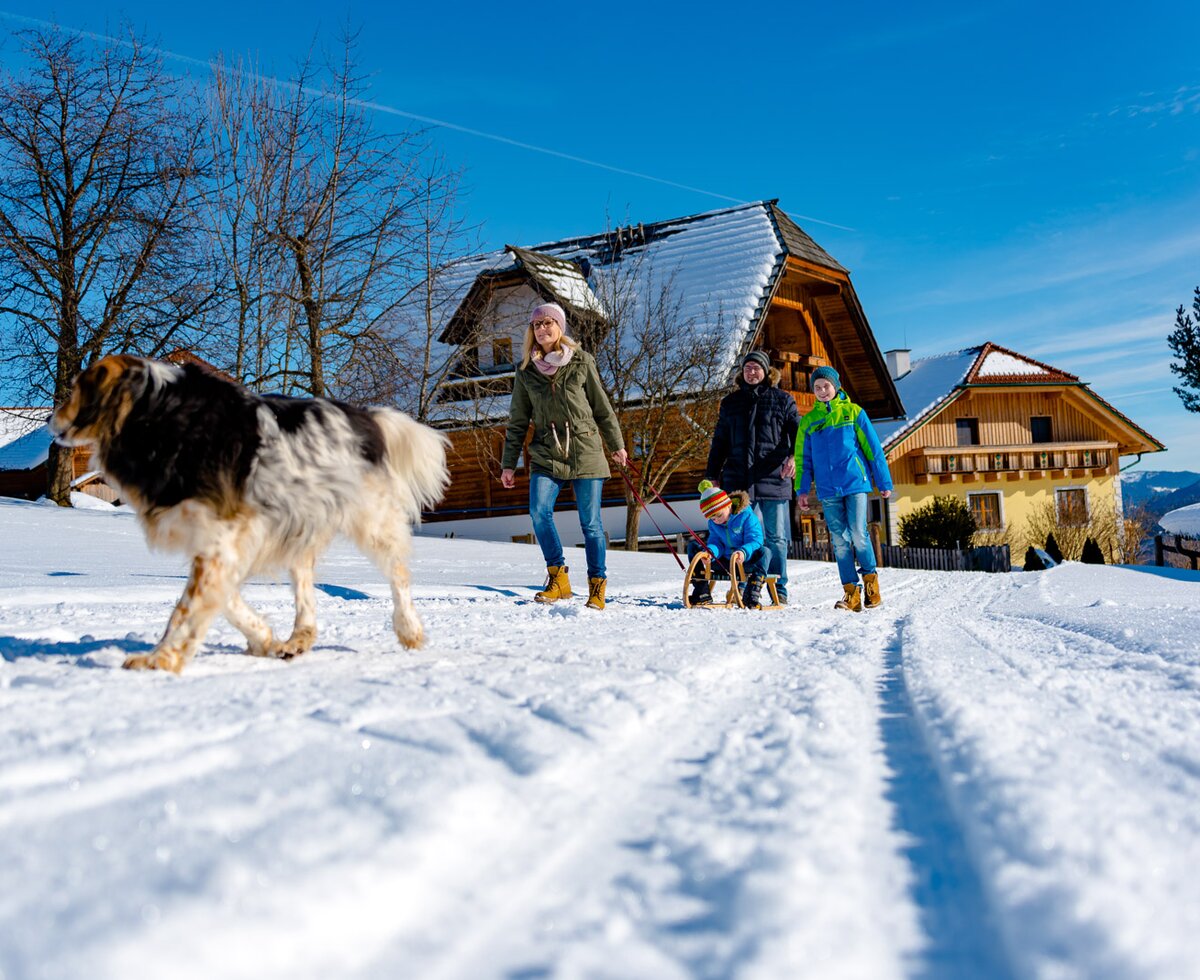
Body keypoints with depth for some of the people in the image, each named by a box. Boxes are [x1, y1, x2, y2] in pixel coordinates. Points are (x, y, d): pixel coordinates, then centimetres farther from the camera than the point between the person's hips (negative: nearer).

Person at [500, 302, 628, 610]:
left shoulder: (581, 361, 2)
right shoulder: (526, 370, 7)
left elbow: (602, 407, 10)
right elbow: (518, 421, 11)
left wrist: (616, 445, 14)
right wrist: (508, 464, 9)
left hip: (586, 453, -1)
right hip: (546, 455, 2)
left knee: (590, 522, -1)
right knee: (539, 511, -19)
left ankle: (597, 586, 12)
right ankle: (558, 579, -5)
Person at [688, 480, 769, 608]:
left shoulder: (746, 516, -15)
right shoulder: (713, 524, 3)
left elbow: (755, 541, -22)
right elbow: (716, 543, -3)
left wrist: (744, 552, -44)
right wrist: (710, 551, -29)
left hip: (746, 562, -5)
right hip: (725, 562, 5)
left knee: (764, 552, -37)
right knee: (693, 547, -4)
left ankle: (752, 594, -37)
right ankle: (702, 594, -10)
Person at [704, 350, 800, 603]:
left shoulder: (782, 399, 11)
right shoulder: (730, 402, 18)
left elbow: (797, 431, 3)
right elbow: (719, 442, 21)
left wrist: (794, 455, -16)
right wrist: (712, 474, 16)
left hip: (774, 478, -2)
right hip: (739, 480, 2)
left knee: (776, 537, 1)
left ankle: (779, 589, 8)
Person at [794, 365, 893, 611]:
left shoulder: (853, 412, 5)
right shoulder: (808, 420, 12)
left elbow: (873, 448, 6)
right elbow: (803, 458, 14)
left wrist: (884, 482, 4)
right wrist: (802, 489, 7)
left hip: (855, 483, -2)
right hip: (828, 490, 3)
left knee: (858, 535, -10)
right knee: (840, 541, 1)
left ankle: (871, 579, 11)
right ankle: (851, 592, 5)